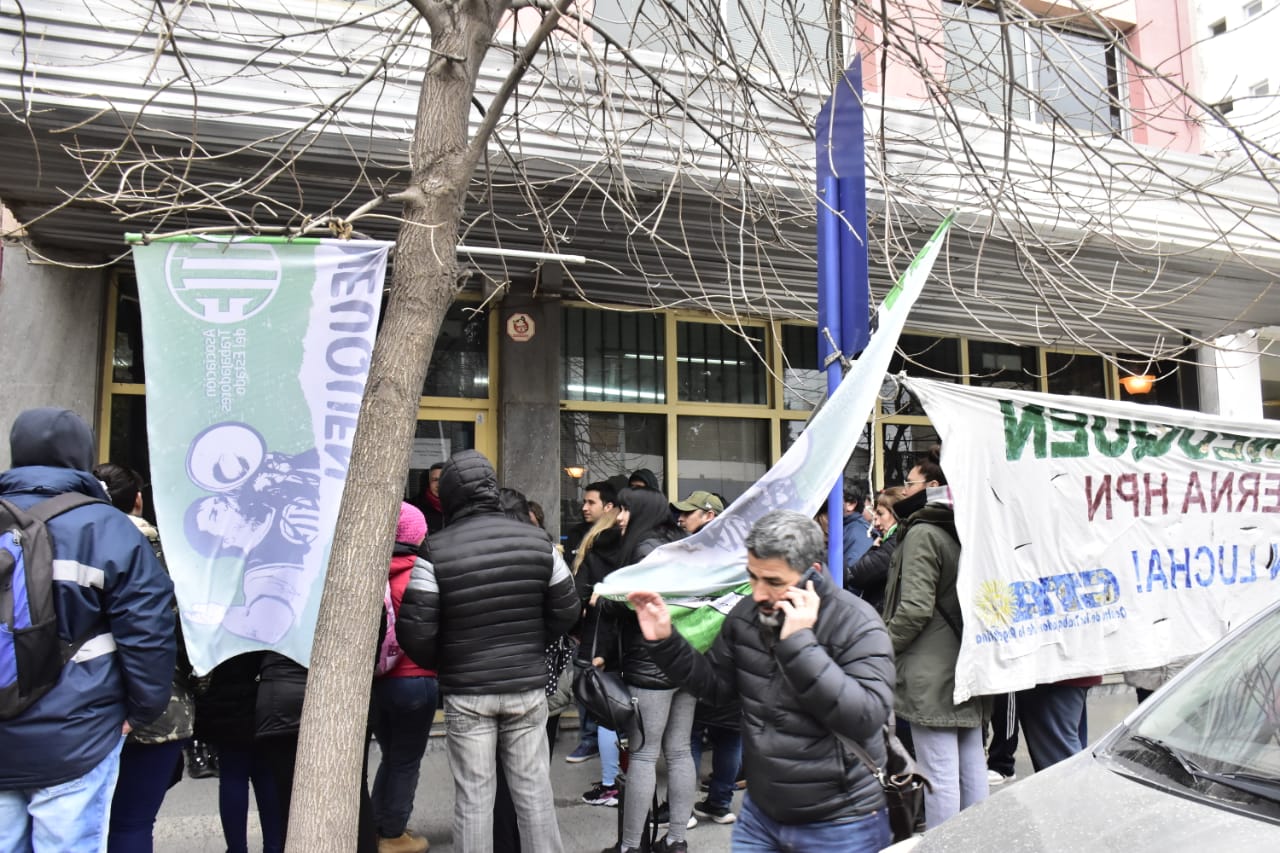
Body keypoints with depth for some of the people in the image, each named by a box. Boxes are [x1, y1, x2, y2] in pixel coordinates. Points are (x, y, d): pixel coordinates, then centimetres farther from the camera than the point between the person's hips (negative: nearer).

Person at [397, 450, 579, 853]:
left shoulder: (437, 551, -11)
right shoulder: (537, 541, -2)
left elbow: (415, 629, -12)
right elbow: (567, 611, 3)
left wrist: (437, 663, 8)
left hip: (466, 692, -2)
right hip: (528, 686, 2)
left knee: (473, 796, 8)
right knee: (534, 790, 11)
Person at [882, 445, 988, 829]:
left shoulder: (922, 532, -13)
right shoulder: (961, 531, 13)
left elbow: (915, 607, -20)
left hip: (930, 671, -9)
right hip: (966, 664, 9)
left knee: (939, 773, -4)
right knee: (971, 765, 14)